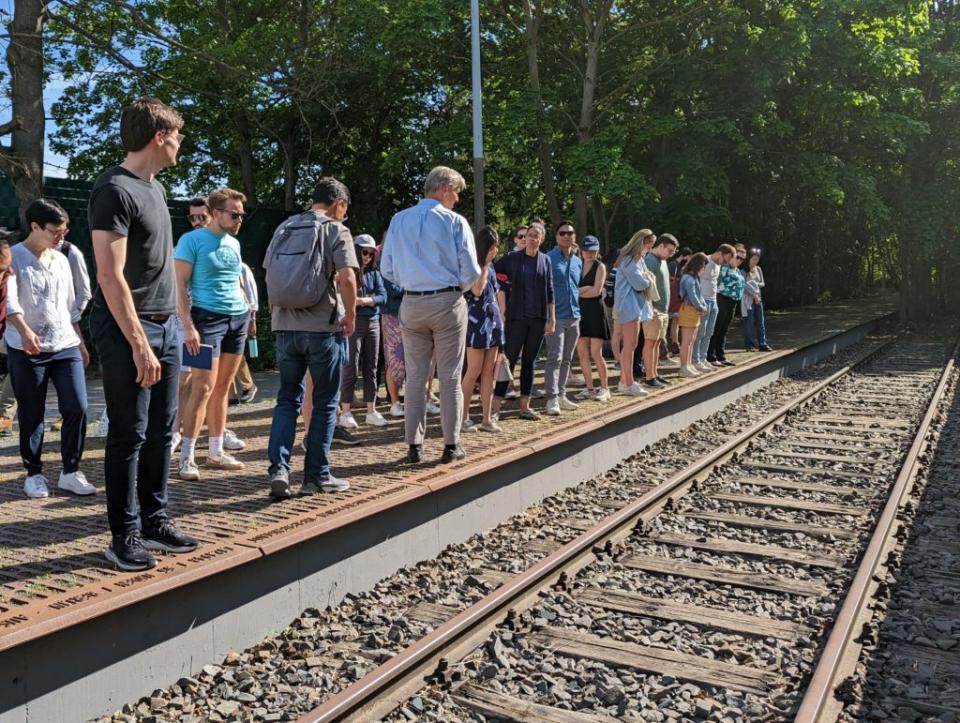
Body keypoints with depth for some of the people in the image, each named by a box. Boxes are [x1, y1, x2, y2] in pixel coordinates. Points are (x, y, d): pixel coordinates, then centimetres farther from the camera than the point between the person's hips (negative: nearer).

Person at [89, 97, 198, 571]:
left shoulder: (154, 188, 15)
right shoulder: (115, 191, -13)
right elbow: (110, 277, -18)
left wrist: (167, 327, 17)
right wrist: (139, 344, -22)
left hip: (164, 326, 9)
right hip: (127, 328, -8)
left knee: (160, 431, 11)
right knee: (128, 435, -1)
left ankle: (155, 521, 21)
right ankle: (124, 535, 9)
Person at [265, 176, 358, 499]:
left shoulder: (283, 228, 12)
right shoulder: (336, 231, -5)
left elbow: (269, 276, 16)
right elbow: (347, 278, -17)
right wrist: (350, 317, -4)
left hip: (285, 326, 5)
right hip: (324, 327, -4)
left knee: (287, 398, 13)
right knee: (325, 403, 7)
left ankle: (278, 467, -1)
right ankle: (316, 476, 12)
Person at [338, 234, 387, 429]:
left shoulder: (374, 272, 13)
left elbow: (383, 296, 3)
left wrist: (365, 300, -15)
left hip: (373, 323, 5)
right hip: (353, 322, -5)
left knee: (371, 369, 7)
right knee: (351, 368, -5)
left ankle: (371, 412, 13)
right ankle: (345, 413, 2)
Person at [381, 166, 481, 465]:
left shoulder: (399, 220, 5)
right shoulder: (455, 222, -6)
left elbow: (387, 269, 6)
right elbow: (471, 271, -7)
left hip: (412, 304, 3)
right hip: (448, 303, -3)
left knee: (415, 376, 9)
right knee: (450, 377, 4)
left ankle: (414, 445, 12)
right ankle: (451, 445, 9)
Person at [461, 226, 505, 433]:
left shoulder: (491, 266, 16)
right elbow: (477, 290, -18)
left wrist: (501, 318, 15)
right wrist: (485, 265, -12)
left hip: (493, 321, 7)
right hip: (476, 321, -7)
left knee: (489, 371, 5)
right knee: (474, 371, -6)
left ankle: (486, 419, 8)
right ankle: (464, 417, 3)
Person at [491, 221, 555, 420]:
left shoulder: (545, 260, 9)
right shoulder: (513, 258, 1)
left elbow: (549, 291, 8)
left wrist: (552, 318, 3)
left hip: (538, 318, 3)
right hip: (517, 316, -3)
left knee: (529, 361, 7)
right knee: (509, 359, -5)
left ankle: (525, 406, 13)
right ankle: (496, 405, -2)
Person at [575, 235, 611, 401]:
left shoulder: (600, 267, -1)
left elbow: (597, 291, -12)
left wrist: (578, 292, -4)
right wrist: (587, 289, -11)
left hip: (595, 311, -5)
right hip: (580, 312, 5)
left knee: (596, 353, -6)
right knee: (582, 353, 4)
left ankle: (604, 388, 7)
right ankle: (589, 388, 13)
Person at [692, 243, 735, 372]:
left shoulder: (718, 265, 14)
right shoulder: (705, 262, -14)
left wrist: (714, 299, 13)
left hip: (713, 302, 9)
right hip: (703, 301, -9)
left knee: (708, 333, 10)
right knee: (700, 333, -5)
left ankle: (703, 359, 16)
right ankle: (696, 361, 0)